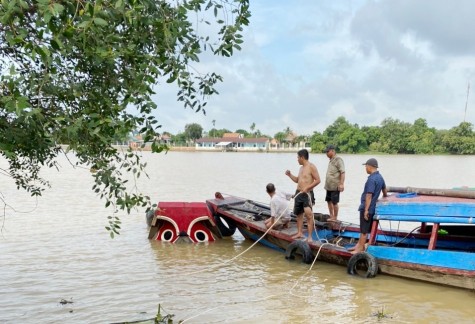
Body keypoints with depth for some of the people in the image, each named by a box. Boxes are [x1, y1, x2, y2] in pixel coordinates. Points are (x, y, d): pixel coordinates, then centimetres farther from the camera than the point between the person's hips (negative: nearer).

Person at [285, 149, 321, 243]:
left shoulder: (311, 167, -9)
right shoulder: (301, 168, 16)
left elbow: (318, 180, -14)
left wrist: (307, 188, -19)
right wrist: (290, 175, 14)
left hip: (307, 194, -9)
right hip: (299, 193, 9)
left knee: (308, 214, -15)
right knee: (299, 213, 13)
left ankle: (310, 236, -13)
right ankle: (300, 233, 24)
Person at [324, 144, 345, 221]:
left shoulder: (338, 160, -12)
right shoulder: (331, 160, 15)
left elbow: (342, 172, -18)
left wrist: (341, 184, -26)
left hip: (335, 186, -9)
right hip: (329, 186, 9)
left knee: (334, 202, -3)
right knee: (329, 201, 14)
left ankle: (335, 218, 6)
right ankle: (331, 216, 25)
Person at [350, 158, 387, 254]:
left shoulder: (371, 179, -22)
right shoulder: (380, 177, 8)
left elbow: (369, 195, -24)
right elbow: (384, 191, 22)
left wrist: (366, 210, -22)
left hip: (367, 208, -9)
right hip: (373, 207, 9)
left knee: (364, 230, 1)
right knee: (364, 229, 18)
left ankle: (360, 249, 9)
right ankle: (359, 245, 28)